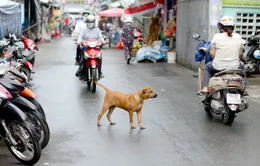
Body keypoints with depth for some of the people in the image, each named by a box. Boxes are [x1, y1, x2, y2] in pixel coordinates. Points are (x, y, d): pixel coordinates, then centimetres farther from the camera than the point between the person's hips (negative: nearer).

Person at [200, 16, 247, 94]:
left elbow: (212, 53, -5)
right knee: (241, 66, 37)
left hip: (218, 67, -2)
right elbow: (240, 54, 6)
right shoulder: (238, 37, 0)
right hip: (234, 67, 2)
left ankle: (205, 87, 21)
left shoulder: (217, 37, -7)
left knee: (207, 67, 31)